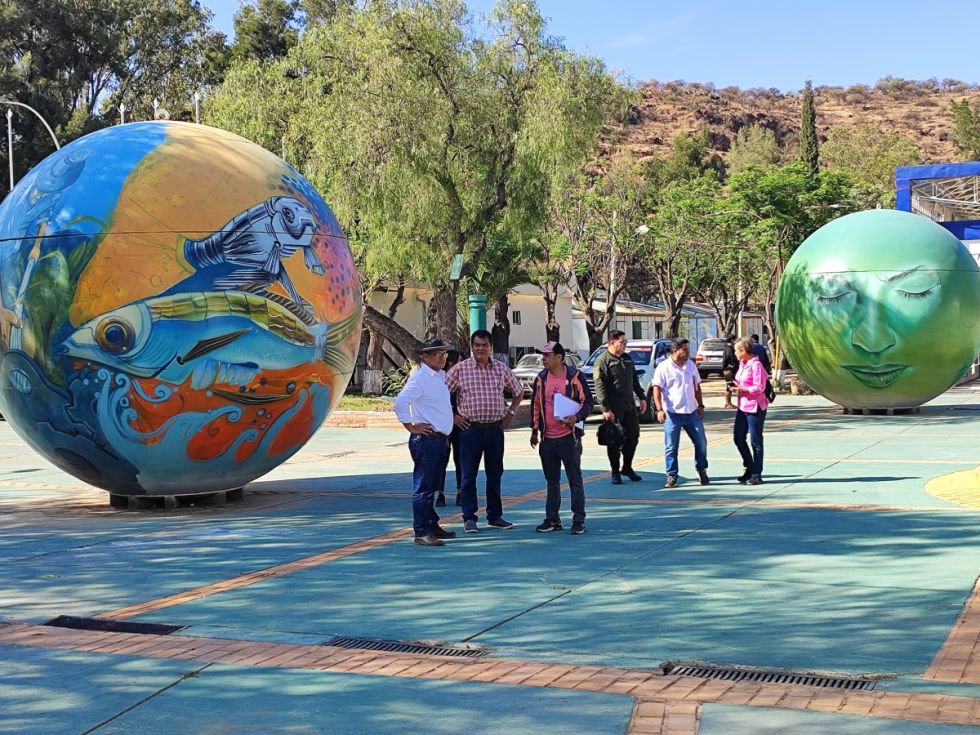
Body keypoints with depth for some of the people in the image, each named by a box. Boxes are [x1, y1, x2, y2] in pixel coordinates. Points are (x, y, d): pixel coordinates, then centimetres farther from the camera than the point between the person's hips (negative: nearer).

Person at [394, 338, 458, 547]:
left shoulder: (441, 376, 15)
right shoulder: (419, 378, -13)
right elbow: (400, 403, -23)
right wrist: (411, 427, -16)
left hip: (441, 439, 9)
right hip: (426, 439, -9)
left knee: (434, 485, 17)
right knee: (423, 487, -7)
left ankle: (432, 526, 27)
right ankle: (422, 532, -6)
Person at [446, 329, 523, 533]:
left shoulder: (501, 369, 7)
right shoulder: (460, 369, -3)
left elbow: (518, 392, 20)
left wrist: (510, 412, 10)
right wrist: (452, 416, -3)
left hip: (495, 428, 3)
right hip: (470, 429, -3)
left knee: (495, 473, 10)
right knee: (469, 474, 0)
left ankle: (495, 516, 20)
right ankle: (469, 518, 7)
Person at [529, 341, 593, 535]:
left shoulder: (574, 376, -6)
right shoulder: (541, 379, 8)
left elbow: (587, 402, -3)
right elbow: (535, 405, 16)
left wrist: (577, 417, -19)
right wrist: (535, 430, 15)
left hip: (569, 436, -5)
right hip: (547, 438, 5)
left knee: (575, 480, 0)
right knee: (552, 481, 12)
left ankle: (579, 520, 5)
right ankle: (552, 519, 19)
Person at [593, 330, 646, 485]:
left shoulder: (627, 358, 14)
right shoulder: (602, 361, -9)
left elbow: (634, 380, 23)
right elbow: (600, 387, -15)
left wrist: (642, 397, 16)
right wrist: (605, 409, -20)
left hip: (630, 406, 7)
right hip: (614, 408, -7)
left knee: (633, 437, 10)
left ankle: (627, 468, 25)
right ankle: (615, 472, 10)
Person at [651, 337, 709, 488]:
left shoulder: (691, 365, 9)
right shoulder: (664, 367, -7)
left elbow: (697, 387, 18)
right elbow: (657, 389, -10)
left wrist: (700, 405, 13)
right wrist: (659, 409, -19)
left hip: (692, 412, 5)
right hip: (672, 414, -5)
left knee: (701, 442, 8)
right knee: (671, 446, -2)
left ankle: (702, 470, 26)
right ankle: (672, 476, 6)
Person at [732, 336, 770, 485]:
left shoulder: (755, 365, -16)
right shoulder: (742, 363, 10)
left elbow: (760, 388, -18)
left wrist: (742, 389, -18)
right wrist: (735, 383, 2)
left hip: (754, 407, -9)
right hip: (743, 406, 9)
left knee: (756, 442, 0)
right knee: (739, 439, 12)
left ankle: (756, 474, 8)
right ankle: (749, 468, 25)